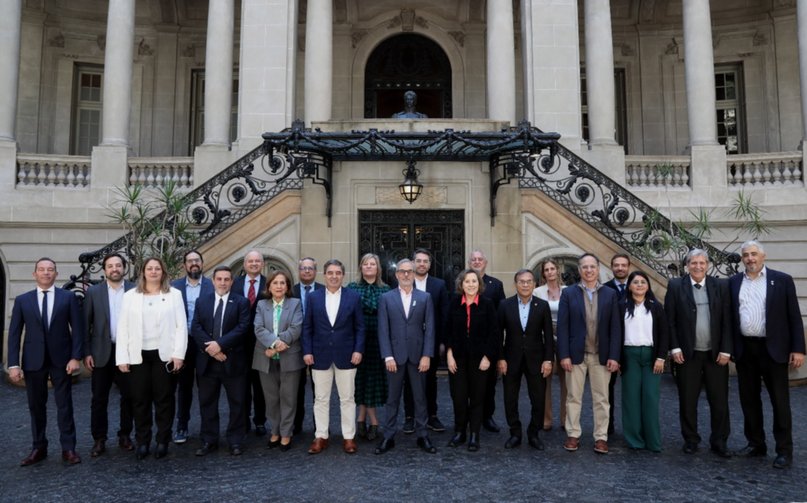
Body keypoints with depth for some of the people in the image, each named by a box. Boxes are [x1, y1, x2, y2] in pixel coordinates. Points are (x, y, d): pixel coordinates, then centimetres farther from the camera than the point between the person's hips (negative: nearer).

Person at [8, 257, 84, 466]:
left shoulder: (68, 297, 1)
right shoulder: (22, 300, 5)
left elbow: (77, 328, -1)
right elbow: (14, 334, 2)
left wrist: (76, 356, -10)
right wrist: (13, 364, -6)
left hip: (61, 359, -2)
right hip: (33, 360, 2)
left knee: (64, 405, 3)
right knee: (36, 406, 10)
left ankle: (68, 448, 10)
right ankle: (39, 448, 23)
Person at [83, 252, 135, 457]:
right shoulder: (93, 292, 2)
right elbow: (85, 324, 2)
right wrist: (87, 352, -4)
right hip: (102, 352, 0)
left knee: (128, 397, 7)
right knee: (99, 399, 7)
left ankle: (125, 435, 22)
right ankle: (99, 440, 18)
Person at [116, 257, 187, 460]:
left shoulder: (174, 294, 4)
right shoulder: (130, 296, 8)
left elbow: (181, 326, -1)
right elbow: (123, 328, 4)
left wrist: (179, 354, -9)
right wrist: (122, 357, -3)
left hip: (164, 354, -1)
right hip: (138, 355, 2)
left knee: (164, 399, 5)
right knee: (140, 400, 7)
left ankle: (163, 441, 16)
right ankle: (142, 441, 19)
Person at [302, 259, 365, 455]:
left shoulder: (354, 297, 1)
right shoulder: (313, 297, 4)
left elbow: (359, 327, 1)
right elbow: (307, 327, 4)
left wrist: (358, 350, -7)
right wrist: (307, 351, -3)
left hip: (346, 356, -1)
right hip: (320, 355, 1)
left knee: (347, 399, 7)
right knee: (320, 399, 9)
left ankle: (349, 437, 17)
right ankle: (320, 437, 20)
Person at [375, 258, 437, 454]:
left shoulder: (425, 297, 4)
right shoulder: (386, 298, 2)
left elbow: (430, 328, -1)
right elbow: (383, 330, -3)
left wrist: (427, 355, -8)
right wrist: (388, 356, -10)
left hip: (418, 355, 1)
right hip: (395, 355, 0)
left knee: (420, 397, 9)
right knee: (392, 398, 8)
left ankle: (422, 436, 20)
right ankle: (389, 437, 18)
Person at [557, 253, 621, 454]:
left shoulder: (610, 294, 3)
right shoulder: (568, 293, -1)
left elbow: (615, 328, 1)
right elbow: (562, 326, -4)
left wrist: (614, 356, -6)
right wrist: (564, 355, -10)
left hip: (601, 356, 1)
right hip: (576, 354, -1)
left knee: (601, 399, 8)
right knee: (573, 397, 8)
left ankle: (601, 437, 19)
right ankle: (573, 434, 20)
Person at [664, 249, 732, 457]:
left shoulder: (721, 286, 3)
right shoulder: (675, 286, -1)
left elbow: (727, 321, 1)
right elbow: (670, 320, -2)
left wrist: (726, 350, -4)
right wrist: (675, 348, -7)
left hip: (716, 354, 1)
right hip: (687, 354, -1)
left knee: (719, 401, 7)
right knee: (687, 401, 8)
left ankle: (719, 442, 21)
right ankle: (690, 440, 22)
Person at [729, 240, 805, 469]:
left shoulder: (782, 280, -1)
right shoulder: (733, 282, 6)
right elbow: (729, 315, 6)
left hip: (773, 348, -3)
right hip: (744, 349, 3)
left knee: (780, 401, 4)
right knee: (749, 399, 11)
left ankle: (784, 450, 14)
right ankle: (755, 443, 24)